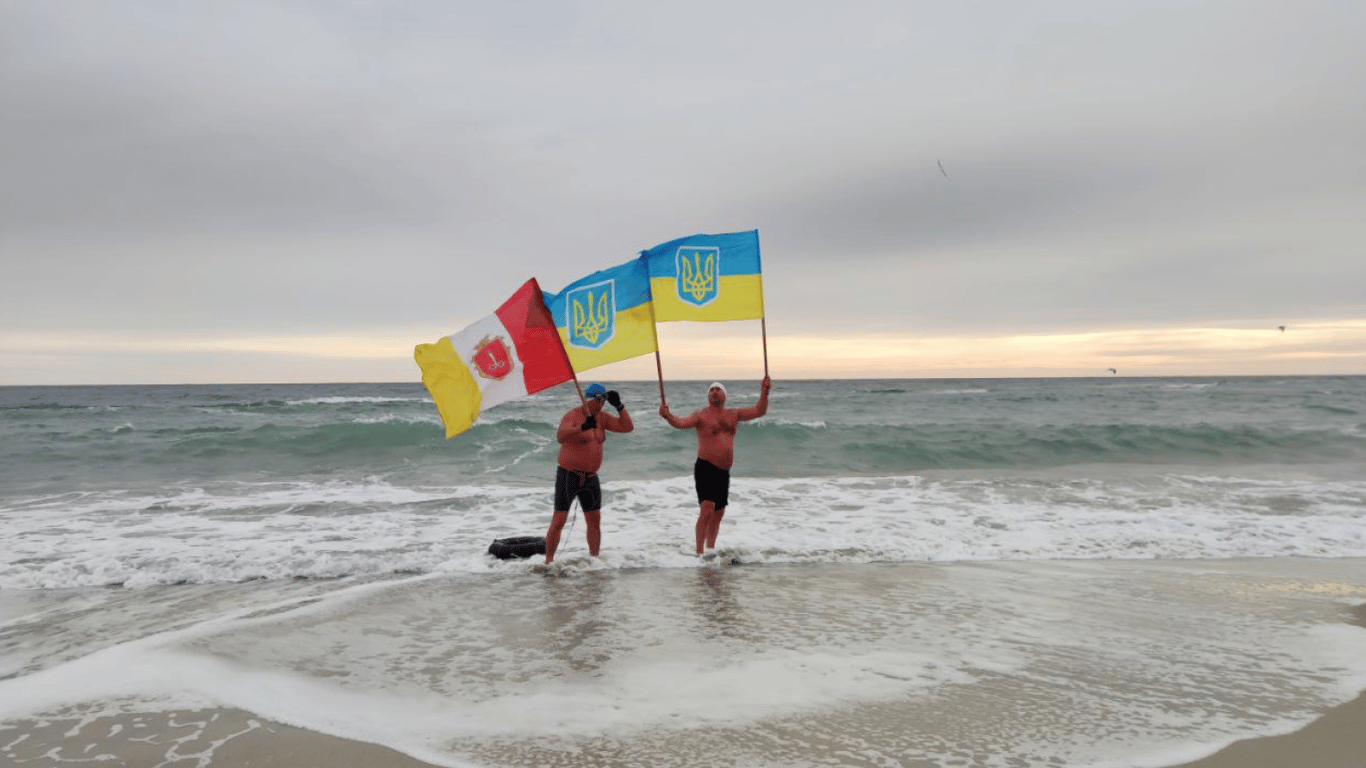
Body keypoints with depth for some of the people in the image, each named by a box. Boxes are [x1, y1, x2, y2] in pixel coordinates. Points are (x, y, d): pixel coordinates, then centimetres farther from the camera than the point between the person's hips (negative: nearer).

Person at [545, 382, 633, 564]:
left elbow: (627, 427, 5)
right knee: (558, 521, -6)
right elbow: (560, 436, -32)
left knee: (594, 520, 7)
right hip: (568, 475, -6)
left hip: (590, 477, 6)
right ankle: (549, 561, 4)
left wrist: (619, 406, -7)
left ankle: (594, 559, 15)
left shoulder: (602, 418, 7)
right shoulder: (573, 415, -14)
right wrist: (582, 427, -46)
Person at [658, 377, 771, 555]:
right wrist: (668, 416, -40)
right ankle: (699, 551, -14)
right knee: (707, 509, -19)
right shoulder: (702, 415, -4)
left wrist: (764, 392, -5)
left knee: (718, 513, 13)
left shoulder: (734, 414, 13)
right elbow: (681, 423, -20)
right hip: (706, 468, -6)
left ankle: (710, 549, 26)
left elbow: (759, 411, 9)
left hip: (724, 471, 6)